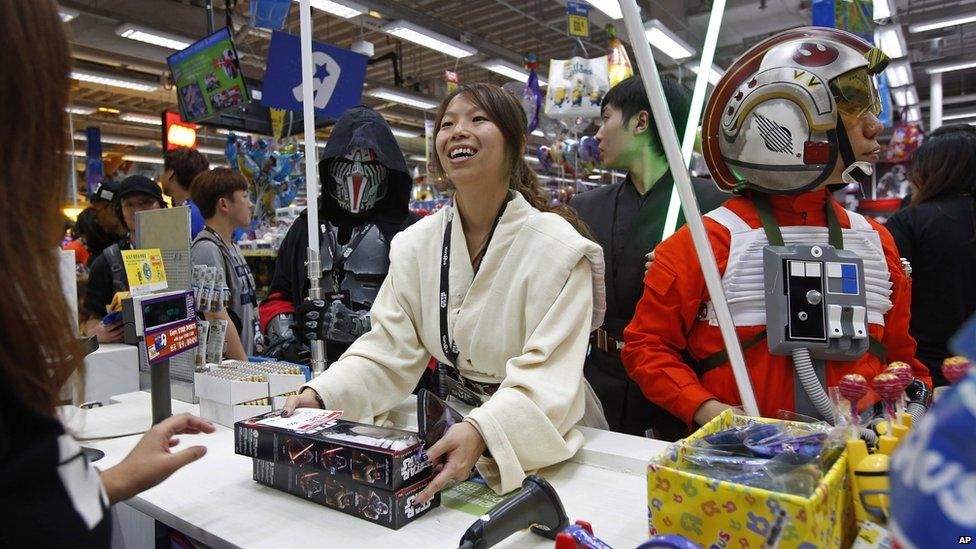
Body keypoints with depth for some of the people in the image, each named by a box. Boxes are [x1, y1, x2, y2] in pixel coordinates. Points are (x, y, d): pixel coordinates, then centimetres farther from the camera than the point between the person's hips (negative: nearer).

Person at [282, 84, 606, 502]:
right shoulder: (414, 244, 0)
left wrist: (481, 433, -42)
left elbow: (547, 377, -24)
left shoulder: (557, 247, -15)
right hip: (453, 430, 4)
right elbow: (389, 350, -4)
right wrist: (320, 396, -21)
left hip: (540, 446, -3)